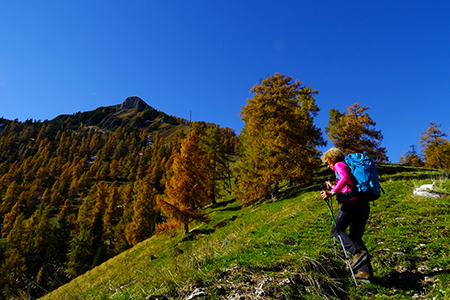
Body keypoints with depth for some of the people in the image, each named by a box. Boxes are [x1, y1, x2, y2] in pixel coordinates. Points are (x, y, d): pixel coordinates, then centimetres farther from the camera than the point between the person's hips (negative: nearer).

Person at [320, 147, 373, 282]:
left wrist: (332, 193, -21)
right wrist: (334, 187, 36)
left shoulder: (339, 165, 2)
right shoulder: (350, 167, 29)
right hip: (363, 204, 9)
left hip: (352, 203, -9)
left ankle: (359, 252, -17)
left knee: (336, 229, 1)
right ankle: (366, 271, 7)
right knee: (355, 237, 12)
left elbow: (345, 179, -20)